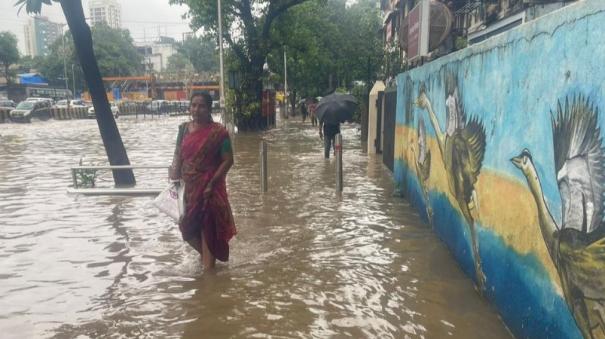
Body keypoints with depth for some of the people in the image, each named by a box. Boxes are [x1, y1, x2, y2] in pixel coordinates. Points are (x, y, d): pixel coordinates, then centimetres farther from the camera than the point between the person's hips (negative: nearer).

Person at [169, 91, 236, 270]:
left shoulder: (218, 132, -11)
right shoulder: (184, 129, 4)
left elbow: (228, 161, -12)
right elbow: (178, 155, 10)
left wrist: (212, 184, -17)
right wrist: (175, 177, -3)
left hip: (208, 188, -5)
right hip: (187, 187, 6)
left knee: (208, 228, 4)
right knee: (188, 227, 15)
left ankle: (208, 266, 21)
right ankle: (207, 255, 43)